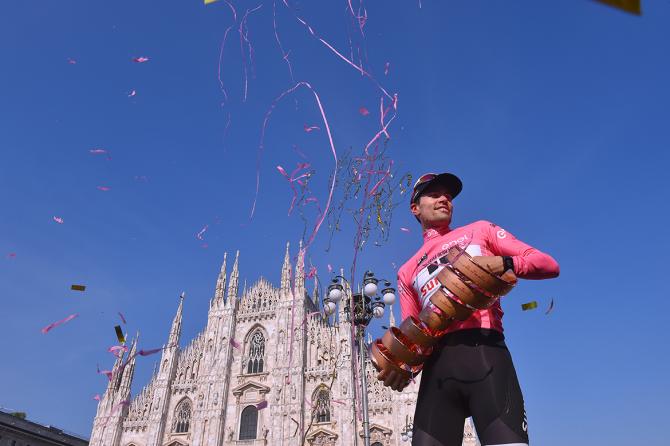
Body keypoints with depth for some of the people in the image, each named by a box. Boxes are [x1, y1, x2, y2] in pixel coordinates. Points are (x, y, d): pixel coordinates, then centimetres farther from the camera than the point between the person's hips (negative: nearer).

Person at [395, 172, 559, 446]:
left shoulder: (480, 230, 21)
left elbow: (549, 265, 12)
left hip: (484, 352, -2)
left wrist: (504, 263, -9)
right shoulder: (407, 272, 25)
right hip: (437, 362, 2)